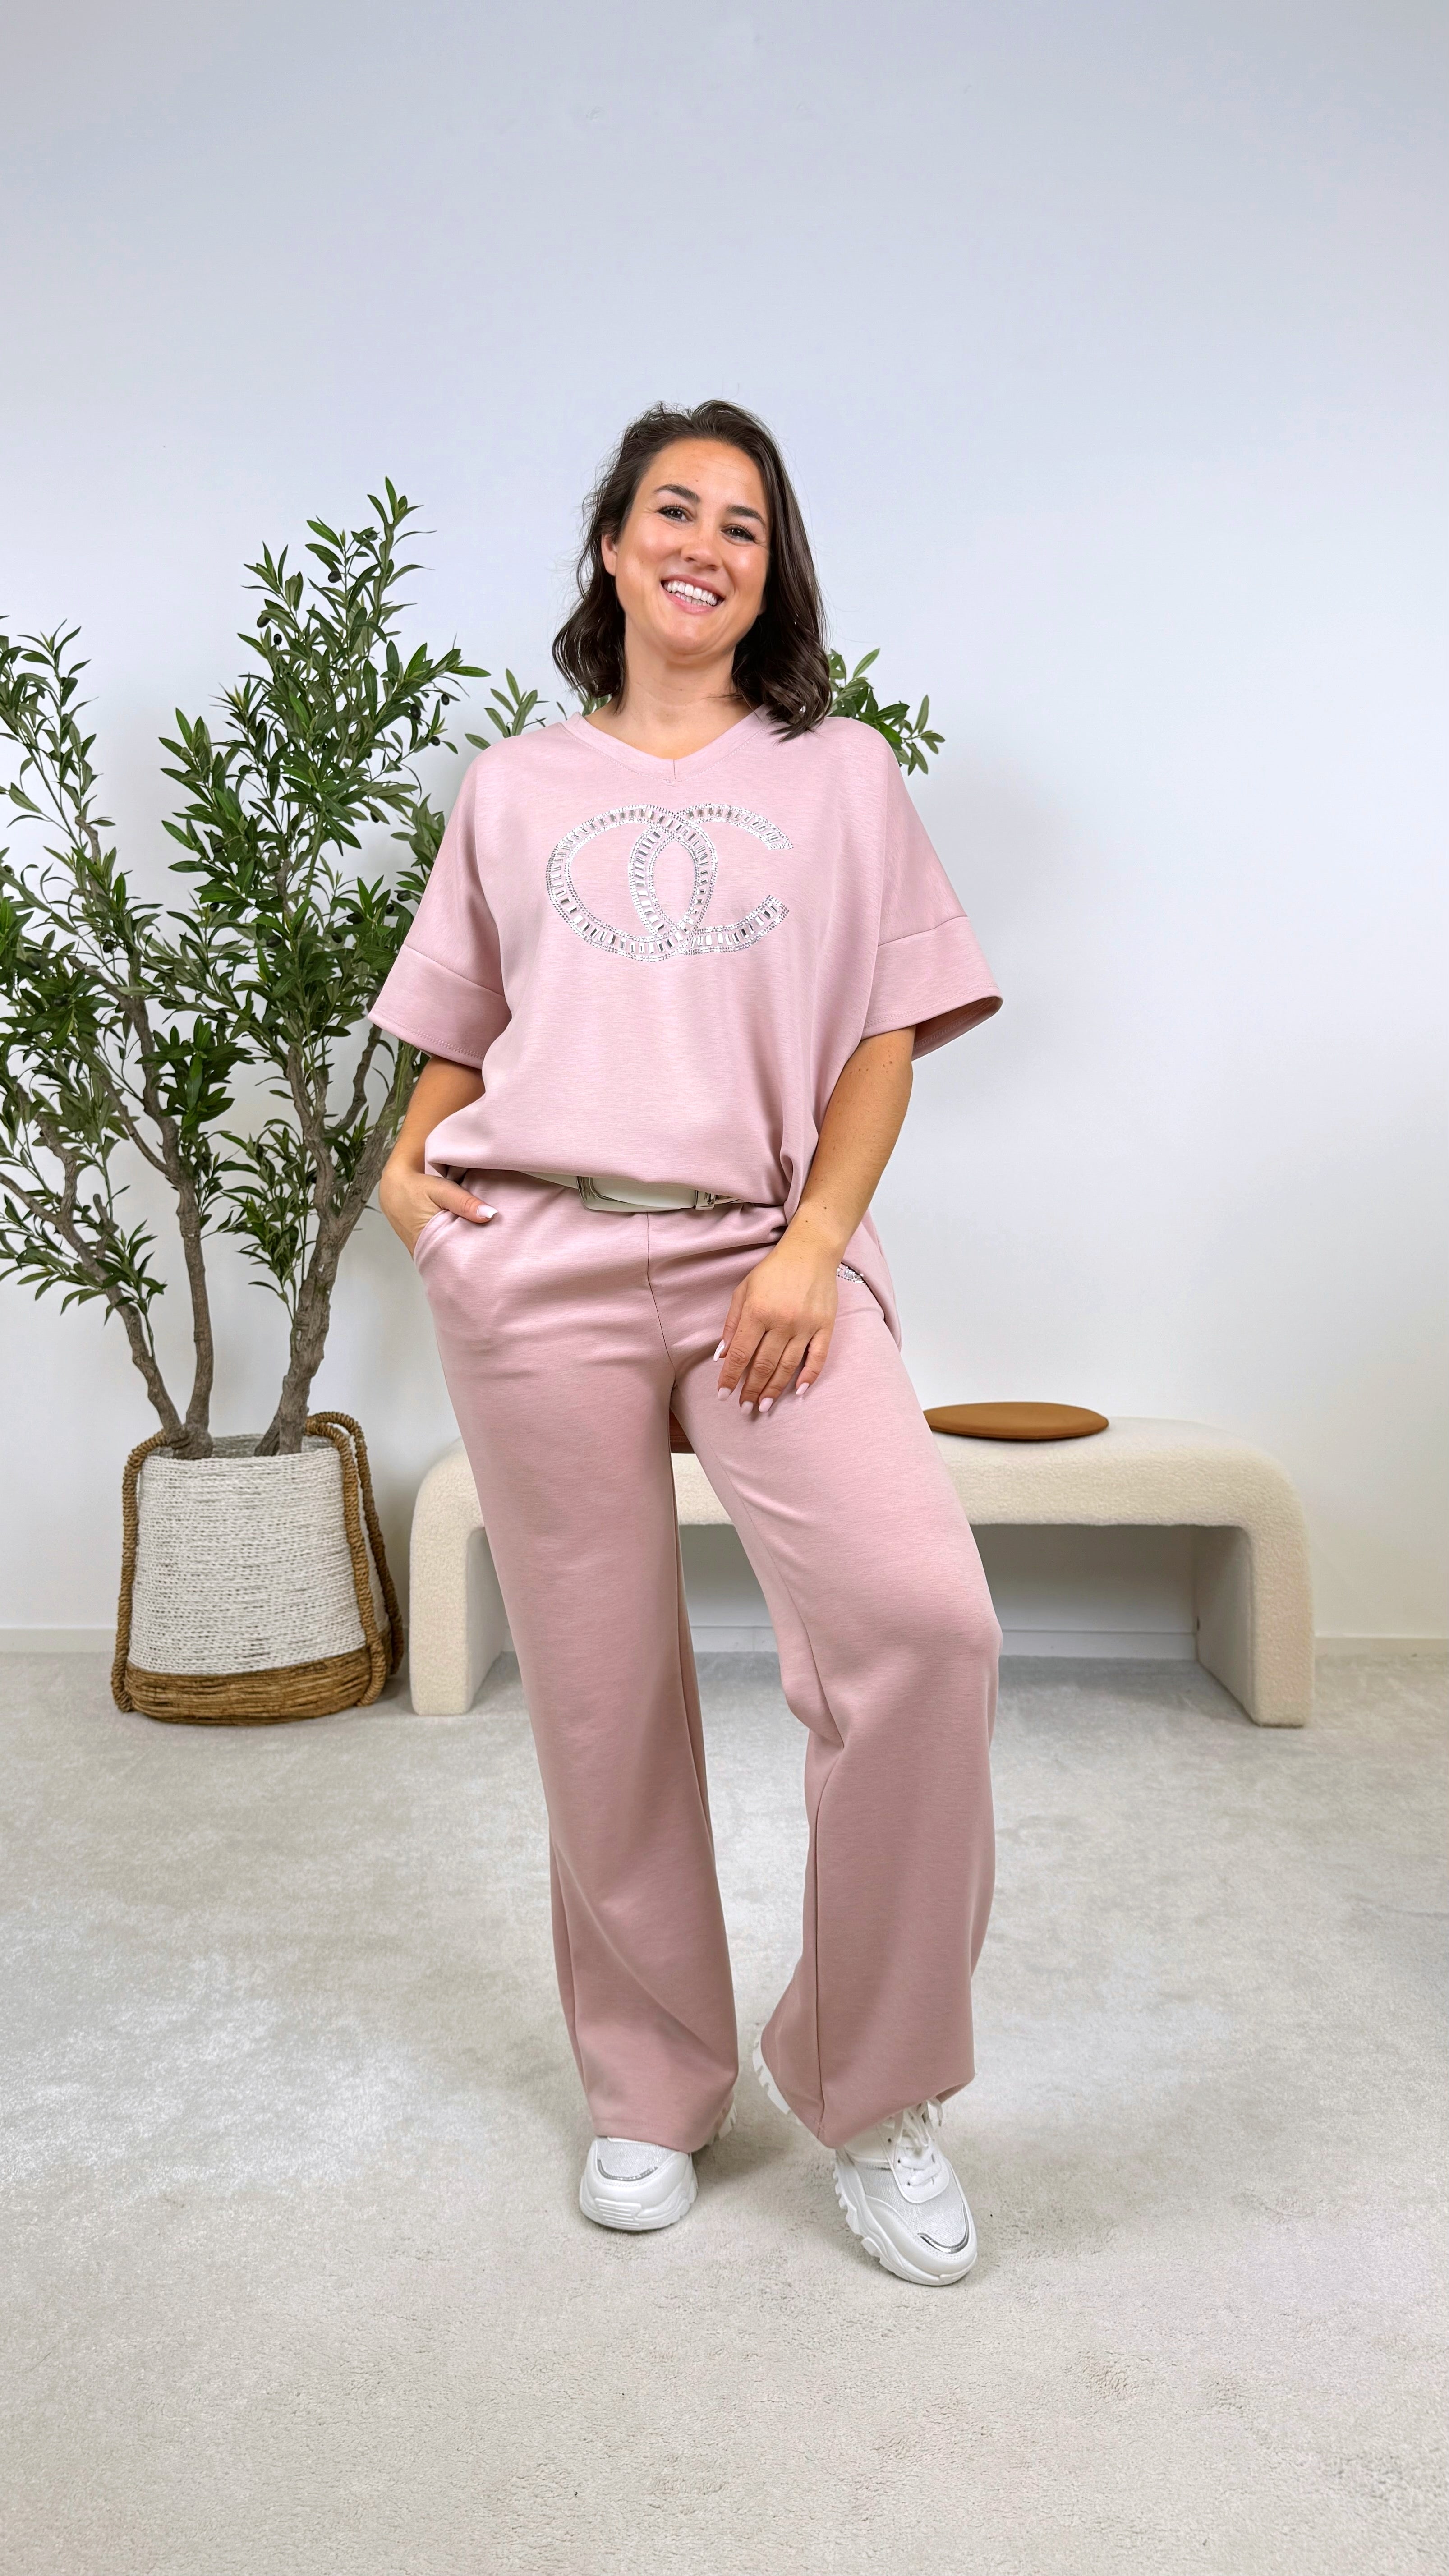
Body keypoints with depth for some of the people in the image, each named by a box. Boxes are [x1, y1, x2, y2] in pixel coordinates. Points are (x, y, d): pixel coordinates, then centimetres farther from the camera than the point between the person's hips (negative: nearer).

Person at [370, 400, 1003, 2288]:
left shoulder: (840, 773, 15)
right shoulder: (516, 790, 19)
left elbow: (887, 1039, 7)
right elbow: (458, 1026, 23)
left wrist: (812, 1250, -7)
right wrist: (410, 1164, 2)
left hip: (768, 1253, -1)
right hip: (538, 1265, 2)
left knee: (925, 1617, -21)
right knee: (602, 1688, 3)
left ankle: (864, 2079, 1)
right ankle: (652, 2091, 24)